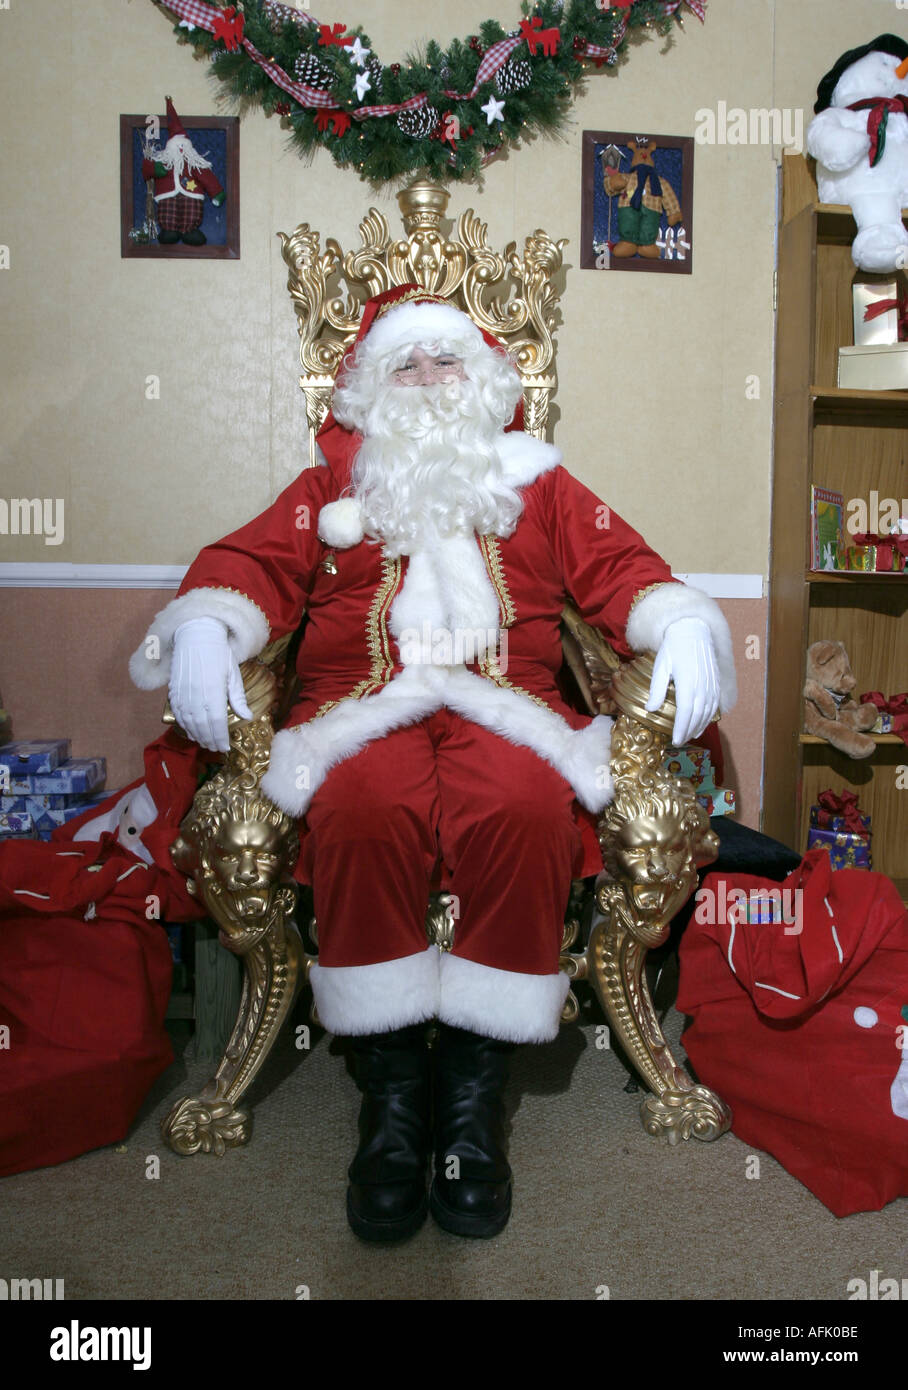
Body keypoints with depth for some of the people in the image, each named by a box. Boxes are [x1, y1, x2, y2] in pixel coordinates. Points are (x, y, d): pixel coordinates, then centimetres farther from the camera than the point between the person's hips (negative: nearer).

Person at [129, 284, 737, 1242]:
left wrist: (684, 625, -6)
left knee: (528, 806, -36)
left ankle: (473, 1090, -23)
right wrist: (203, 626, -11)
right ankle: (390, 1093, -22)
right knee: (362, 807, -36)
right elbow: (250, 563, 13)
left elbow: (621, 569, 16)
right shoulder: (327, 488, 27)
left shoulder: (540, 487, 27)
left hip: (507, 705, 0)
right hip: (363, 708, 0)